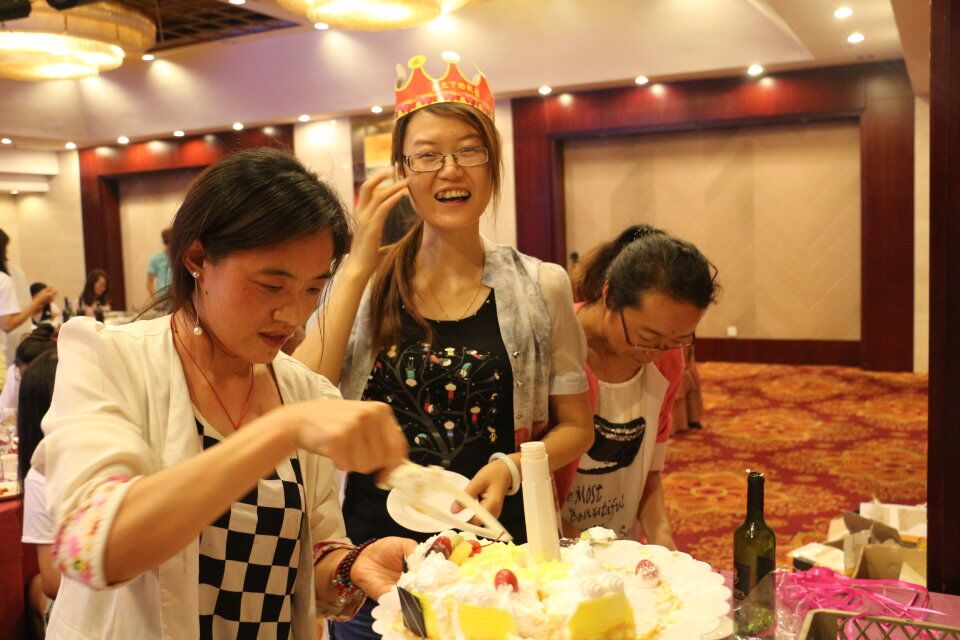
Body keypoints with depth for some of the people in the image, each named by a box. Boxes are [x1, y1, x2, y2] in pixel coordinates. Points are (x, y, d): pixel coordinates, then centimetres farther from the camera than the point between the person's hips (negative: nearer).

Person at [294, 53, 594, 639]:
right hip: (372, 552, 1)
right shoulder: (366, 282, -2)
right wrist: (359, 267, -16)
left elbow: (575, 427, 4)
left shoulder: (541, 288, -5)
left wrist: (511, 468, -16)